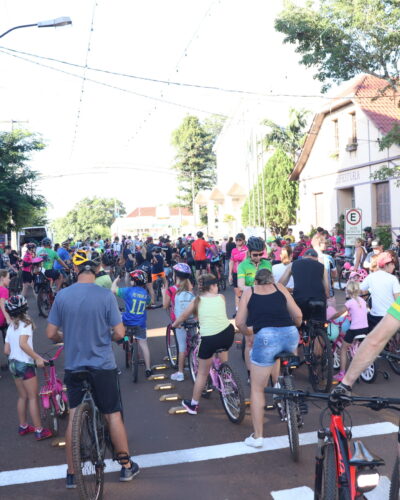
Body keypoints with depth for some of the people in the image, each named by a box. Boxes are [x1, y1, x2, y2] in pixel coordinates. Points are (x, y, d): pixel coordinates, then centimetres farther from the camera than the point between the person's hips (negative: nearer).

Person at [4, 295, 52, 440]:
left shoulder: (11, 327, 8)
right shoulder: (25, 323, -14)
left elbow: (6, 350, 8)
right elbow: (23, 343, -29)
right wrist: (37, 357, -29)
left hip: (13, 363, 7)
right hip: (25, 364, -7)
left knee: (22, 396, 18)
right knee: (33, 397, -1)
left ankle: (23, 426, 27)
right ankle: (39, 430, 1)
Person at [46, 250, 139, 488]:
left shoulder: (62, 296, -6)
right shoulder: (106, 295, -14)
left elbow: (51, 334, -1)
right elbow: (120, 333, -12)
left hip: (73, 367, 3)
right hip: (103, 366, -2)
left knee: (74, 418, 13)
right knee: (113, 415, 11)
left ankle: (72, 473, 23)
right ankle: (127, 466, 23)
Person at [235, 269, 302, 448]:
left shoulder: (248, 292, 20)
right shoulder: (280, 288, 23)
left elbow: (239, 323, 13)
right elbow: (298, 315, 16)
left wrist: (248, 335, 32)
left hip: (265, 337, -2)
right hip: (290, 334, 3)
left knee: (257, 389, 12)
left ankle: (257, 436, 17)